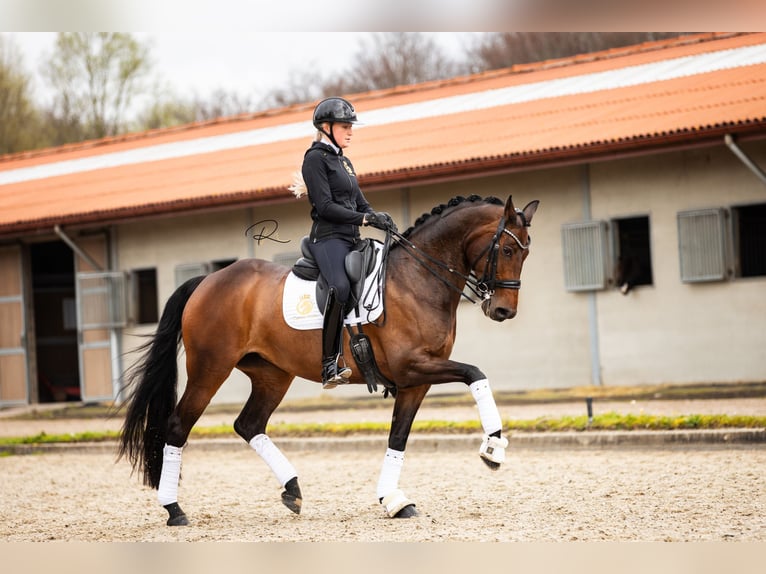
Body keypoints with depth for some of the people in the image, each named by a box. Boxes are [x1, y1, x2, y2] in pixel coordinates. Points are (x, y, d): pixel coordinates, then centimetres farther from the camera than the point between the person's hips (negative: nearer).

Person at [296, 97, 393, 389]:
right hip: (327, 237, -10)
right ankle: (330, 365, -35)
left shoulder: (343, 161, 24)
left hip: (351, 239, 10)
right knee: (340, 287, -33)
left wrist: (379, 218, -1)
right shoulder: (316, 158, -3)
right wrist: (364, 219, -17)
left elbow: (361, 203, 20)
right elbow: (325, 205, -13)